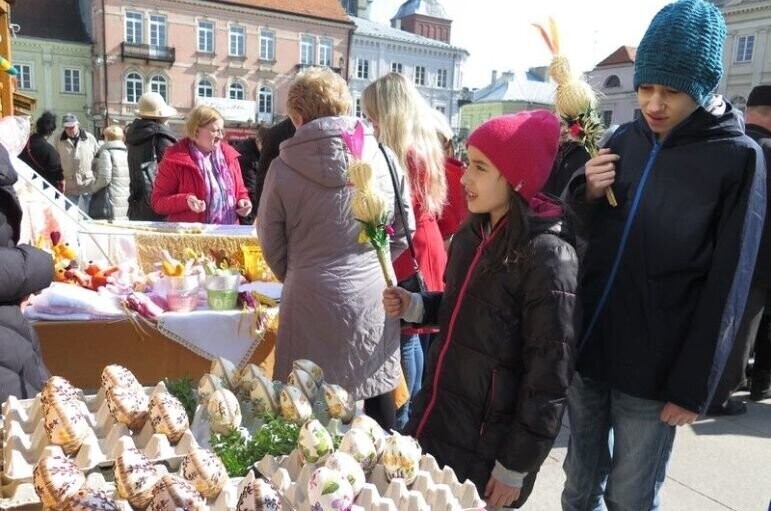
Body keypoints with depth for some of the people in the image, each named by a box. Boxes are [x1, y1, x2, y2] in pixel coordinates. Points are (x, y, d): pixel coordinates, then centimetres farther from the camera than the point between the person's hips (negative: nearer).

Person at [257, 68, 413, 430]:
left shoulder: (283, 169, -8)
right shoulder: (384, 159, -4)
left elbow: (271, 243, 2)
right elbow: (404, 230, 4)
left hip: (311, 301, -2)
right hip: (372, 298, 2)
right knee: (378, 396, 19)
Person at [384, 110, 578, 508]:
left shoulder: (548, 257, -21)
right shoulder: (471, 234, 2)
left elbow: (548, 378, -18)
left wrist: (515, 467, -13)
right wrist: (415, 306, -2)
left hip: (487, 449, -7)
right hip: (436, 422, 7)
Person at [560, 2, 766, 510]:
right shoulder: (624, 140, 4)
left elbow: (725, 288, -8)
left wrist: (692, 386, -8)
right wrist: (586, 195, -10)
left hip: (654, 369, -4)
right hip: (588, 348, 4)